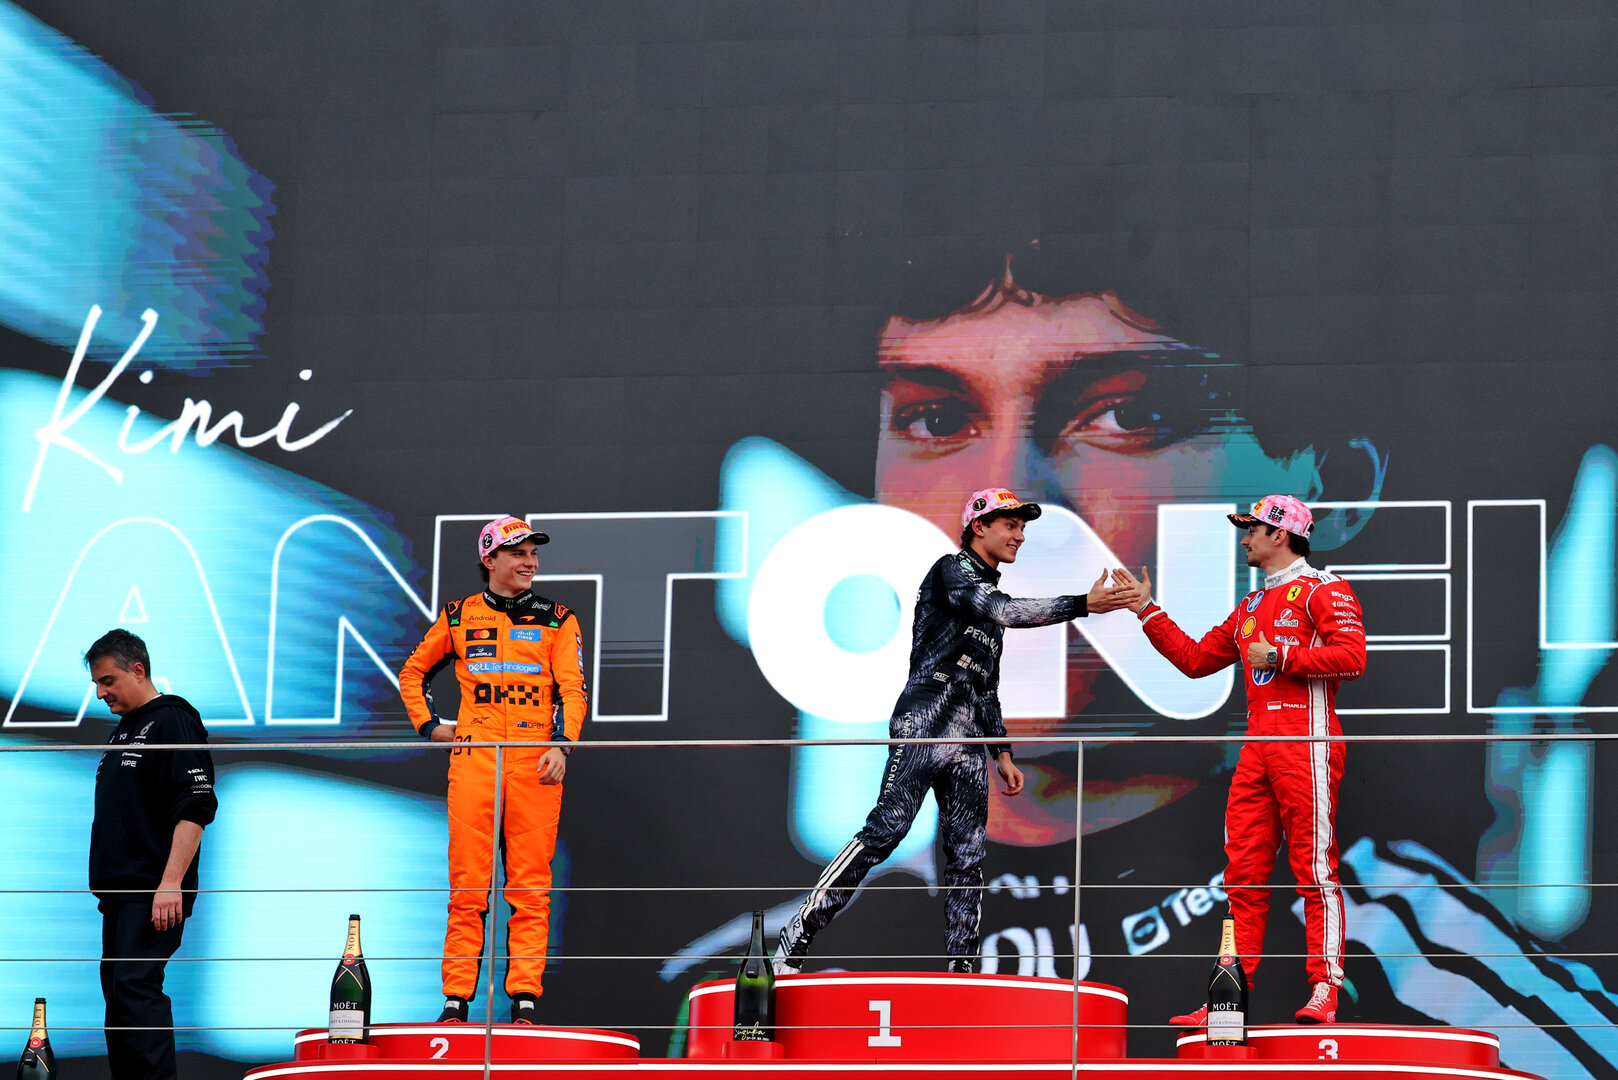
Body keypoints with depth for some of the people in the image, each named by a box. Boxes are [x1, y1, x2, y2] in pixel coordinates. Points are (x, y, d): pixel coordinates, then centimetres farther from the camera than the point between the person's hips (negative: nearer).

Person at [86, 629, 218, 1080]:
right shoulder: (123, 730, 21)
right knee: (118, 992, 8)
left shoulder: (172, 723, -7)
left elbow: (195, 808, -16)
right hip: (120, 891, 10)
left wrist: (171, 883, -22)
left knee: (135, 987, -19)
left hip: (155, 893, -10)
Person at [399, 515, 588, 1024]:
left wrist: (562, 744, -12)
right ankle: (457, 998, 0)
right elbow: (413, 672, 25)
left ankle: (526, 996, -1)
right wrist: (429, 725, 11)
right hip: (472, 757, 1)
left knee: (530, 885, -3)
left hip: (535, 761, -1)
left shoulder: (556, 619, 10)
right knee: (467, 882, -2)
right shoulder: (459, 615, 13)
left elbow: (572, 689, 3)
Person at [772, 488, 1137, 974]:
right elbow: (1003, 611, -17)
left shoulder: (990, 592, 27)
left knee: (968, 856, 1)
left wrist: (1002, 752, 23)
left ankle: (962, 971, 1)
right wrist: (1083, 605, -22)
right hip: (924, 727, -9)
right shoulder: (952, 571, 1)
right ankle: (795, 939, -20)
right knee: (885, 831, -18)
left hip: (969, 742, 9)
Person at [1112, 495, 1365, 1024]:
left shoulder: (1322, 590, -1)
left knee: (1314, 869, -9)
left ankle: (1324, 991, -10)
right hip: (1257, 749, 8)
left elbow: (1351, 656, -14)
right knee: (1243, 872, 4)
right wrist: (1147, 611, 27)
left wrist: (1279, 657, -10)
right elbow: (1196, 659, 30)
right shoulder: (1251, 607, 26)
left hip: (1307, 741, -8)